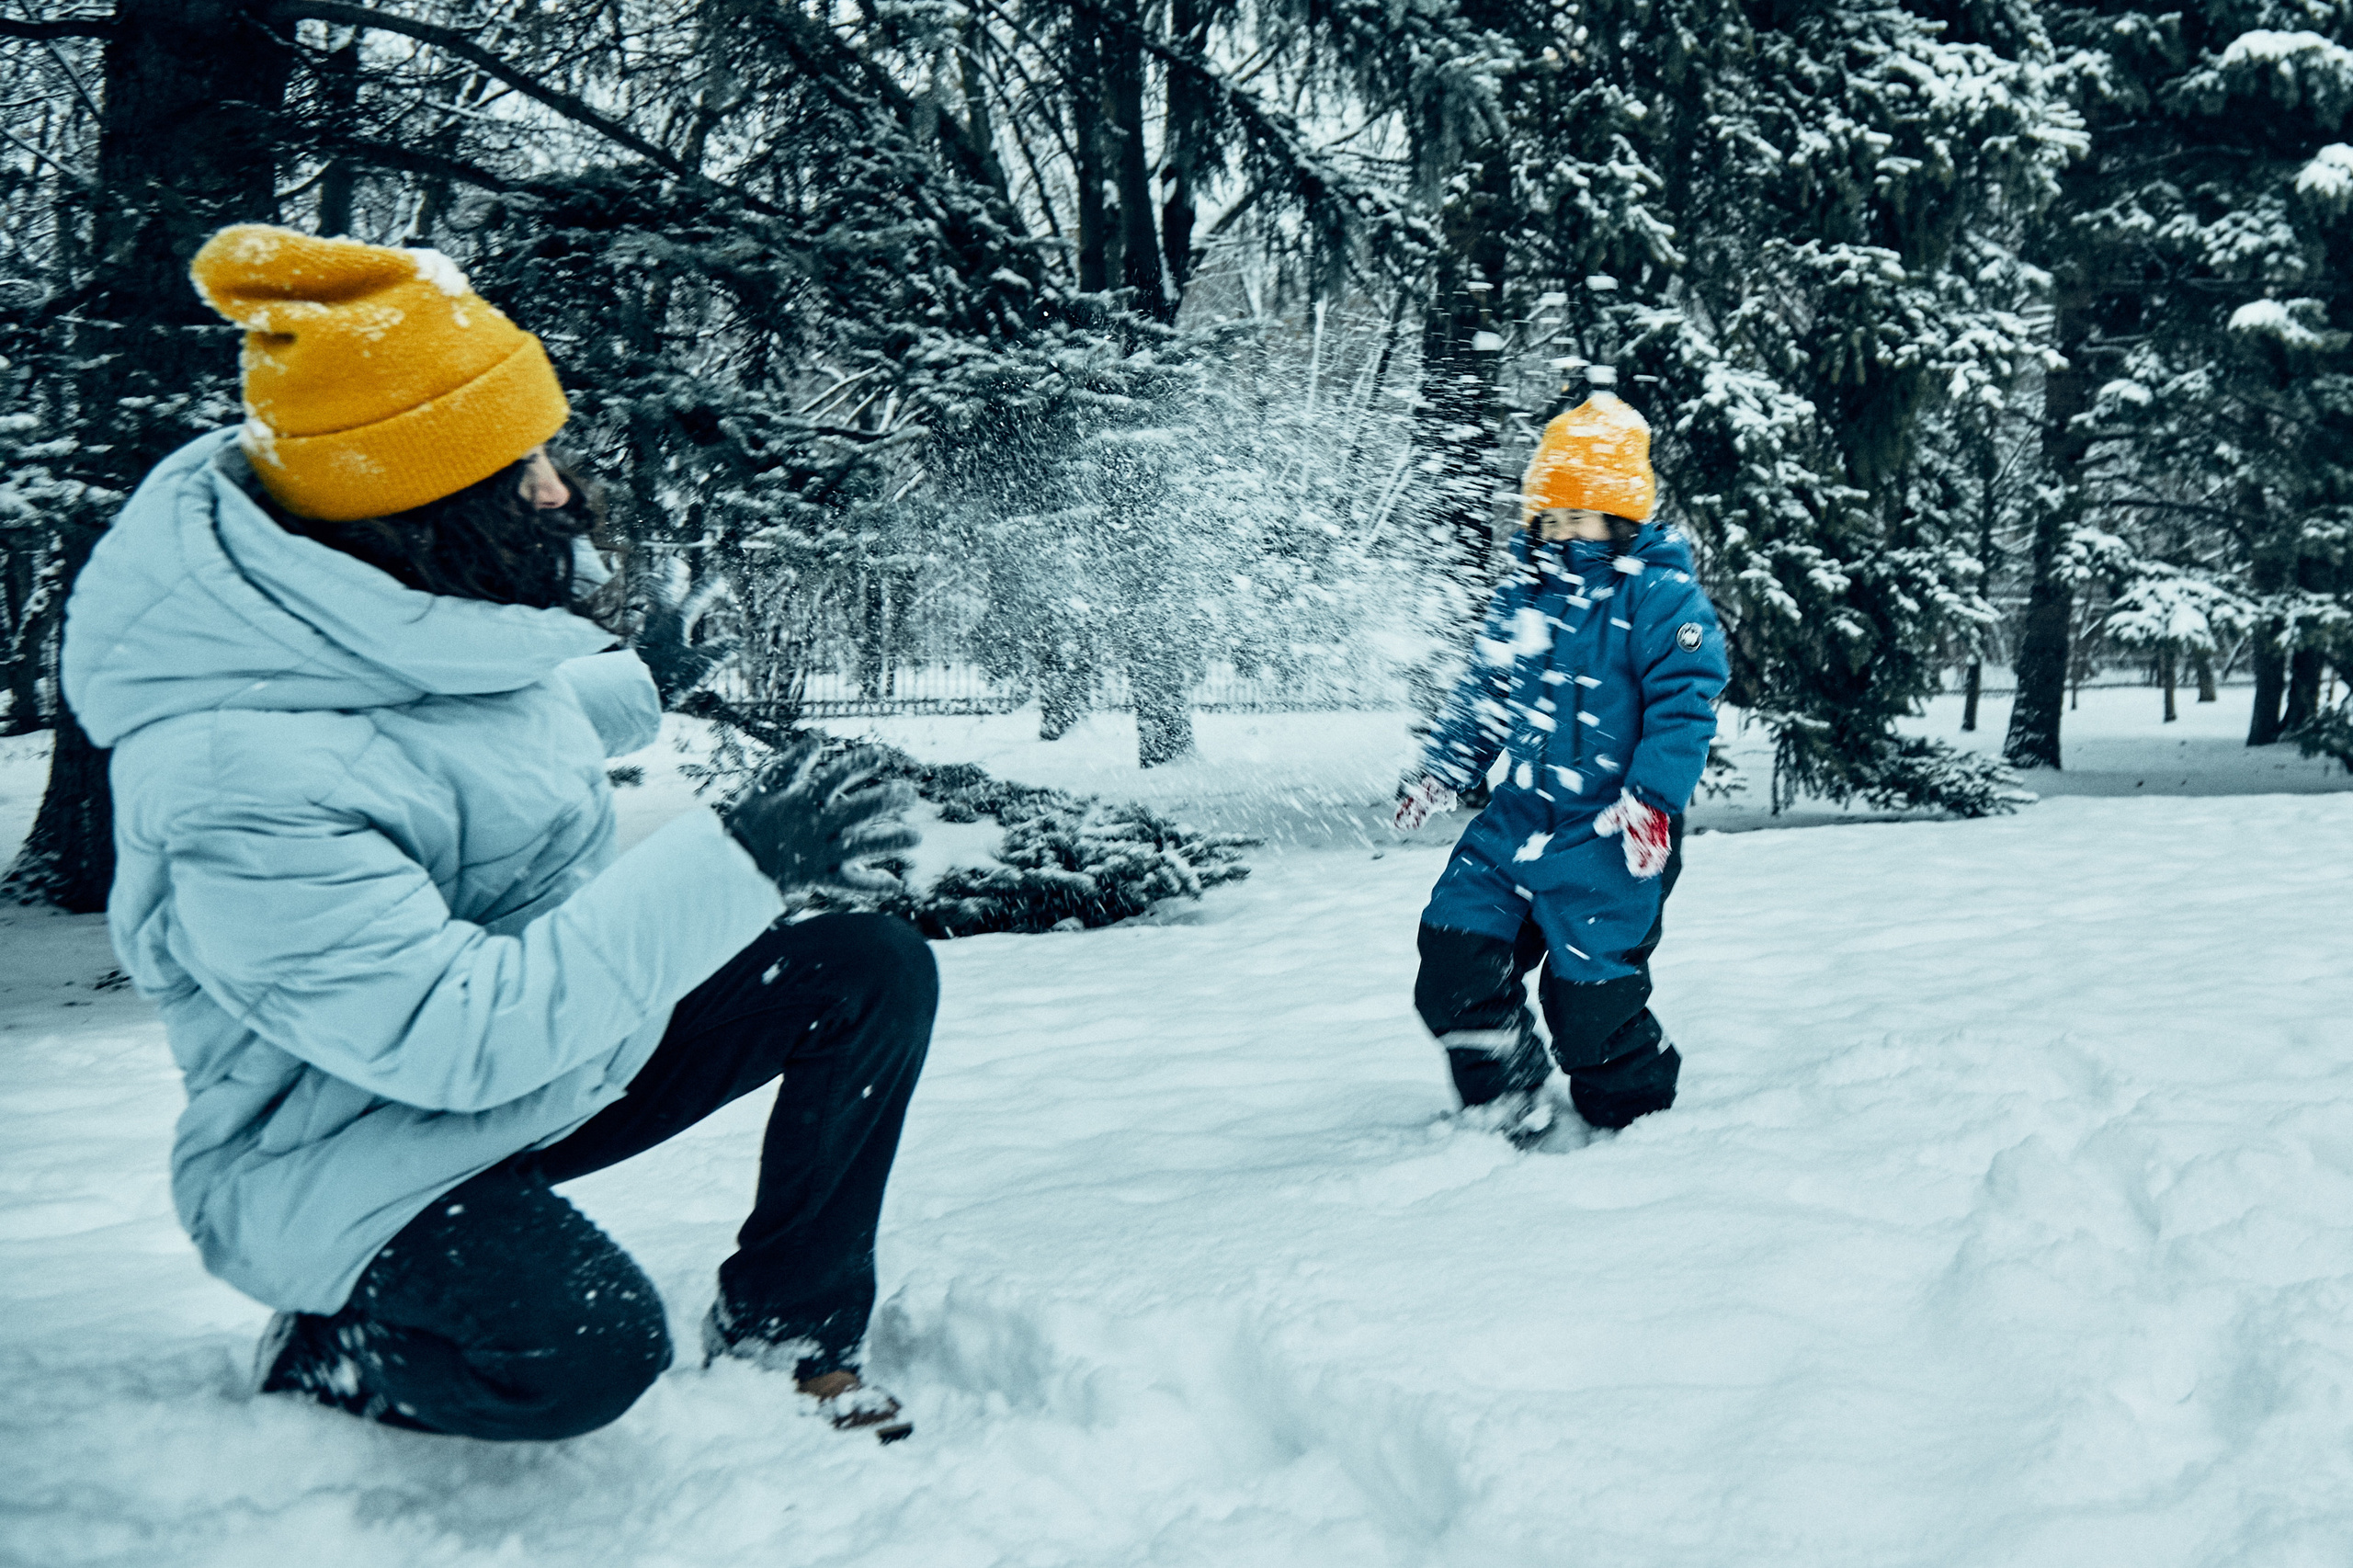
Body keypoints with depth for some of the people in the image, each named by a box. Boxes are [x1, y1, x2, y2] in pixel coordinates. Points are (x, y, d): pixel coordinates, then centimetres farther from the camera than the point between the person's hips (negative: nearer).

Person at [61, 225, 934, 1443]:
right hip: (362, 1152, -9)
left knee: (873, 974, -1)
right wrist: (734, 865, -34)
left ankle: (782, 1334, 16)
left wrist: (631, 691, 33)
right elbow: (464, 1038, -36)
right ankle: (322, 1356, -1)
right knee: (585, 1349, -36)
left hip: (559, 1034, 9)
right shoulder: (240, 780, -34)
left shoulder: (397, 618, -5)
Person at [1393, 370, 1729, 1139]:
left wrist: (1652, 800, -23)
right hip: (1520, 814, 7)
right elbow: (1485, 688, 22)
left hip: (1607, 837, -7)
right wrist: (1443, 768, 20)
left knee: (1591, 996, -5)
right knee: (1455, 958, 2)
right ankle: (1510, 1111, 20)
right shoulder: (1527, 586, 11)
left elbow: (1684, 703, -16)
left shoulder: (1661, 595, -11)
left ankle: (1639, 1121, 19)